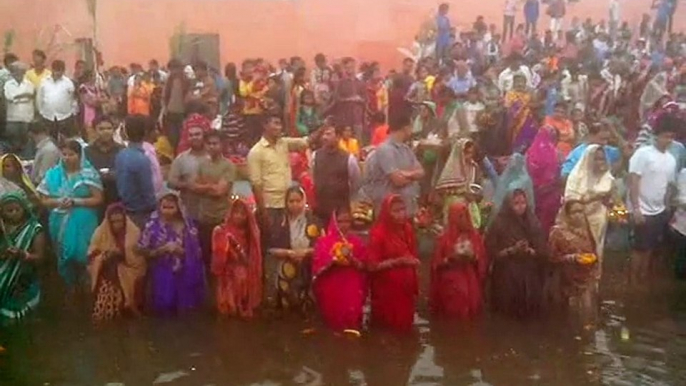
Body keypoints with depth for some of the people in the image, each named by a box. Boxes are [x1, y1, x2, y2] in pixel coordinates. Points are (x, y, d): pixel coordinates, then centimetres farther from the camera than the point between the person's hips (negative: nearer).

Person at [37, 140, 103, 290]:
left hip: (83, 224, -3)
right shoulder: (53, 174, 4)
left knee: (83, 257, -3)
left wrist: (75, 201, -16)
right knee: (64, 258, 11)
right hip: (60, 223, 3)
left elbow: (98, 199, -6)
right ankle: (70, 289, 28)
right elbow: (44, 200, 6)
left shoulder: (89, 174, -3)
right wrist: (58, 201, -15)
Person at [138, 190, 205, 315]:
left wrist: (180, 251, -19)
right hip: (162, 275, -1)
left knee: (184, 307, -1)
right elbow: (143, 251, -3)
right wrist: (161, 250, -17)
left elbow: (195, 253, -2)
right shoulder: (153, 226, -6)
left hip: (184, 274, 1)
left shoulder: (187, 225, -3)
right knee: (164, 307, -7)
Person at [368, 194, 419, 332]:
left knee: (404, 328, 10)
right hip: (386, 292, -6)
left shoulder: (408, 231, 8)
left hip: (406, 290, 6)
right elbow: (372, 266, -16)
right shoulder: (378, 233, -13)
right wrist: (398, 261, -23)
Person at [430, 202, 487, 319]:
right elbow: (437, 264, -2)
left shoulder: (475, 236, 6)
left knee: (470, 318, 2)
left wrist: (474, 257, -11)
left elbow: (483, 261, 8)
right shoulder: (445, 237, -3)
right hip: (451, 285, -3)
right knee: (452, 317, -4)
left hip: (471, 285, 3)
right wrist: (451, 259, -17)